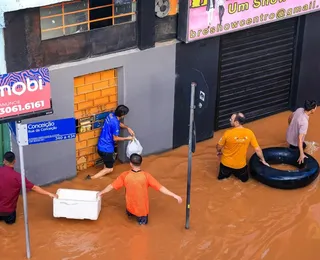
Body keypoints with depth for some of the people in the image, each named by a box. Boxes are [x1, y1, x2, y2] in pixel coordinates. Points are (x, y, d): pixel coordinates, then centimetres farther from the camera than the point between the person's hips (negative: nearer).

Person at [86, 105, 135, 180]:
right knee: (109, 169, 4)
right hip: (106, 148, -9)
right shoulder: (115, 123, -26)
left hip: (101, 145, 9)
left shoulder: (111, 115, 0)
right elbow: (115, 138, -17)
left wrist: (128, 128, 9)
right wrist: (127, 138, -5)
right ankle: (91, 178, -4)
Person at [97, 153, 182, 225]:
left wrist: (100, 193, 12)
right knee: (143, 221, 27)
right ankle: (141, 217, 7)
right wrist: (175, 196, -17)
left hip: (130, 207, 3)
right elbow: (160, 188, -22)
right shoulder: (146, 176, -21)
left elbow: (112, 186, -5)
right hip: (142, 209, -3)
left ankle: (131, 213, 18)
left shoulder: (125, 175, -16)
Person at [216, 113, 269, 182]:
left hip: (227, 163, 0)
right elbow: (257, 149, -9)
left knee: (221, 177, 29)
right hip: (241, 165, 0)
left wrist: (218, 152, 17)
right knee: (244, 178, 29)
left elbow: (219, 146, -8)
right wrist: (263, 160, 9)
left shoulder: (228, 133, -25)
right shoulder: (249, 133, -18)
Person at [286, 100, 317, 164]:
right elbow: (300, 139, -43)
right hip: (295, 141, -8)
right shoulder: (305, 122, -40)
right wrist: (301, 154, -44)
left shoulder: (300, 109, -18)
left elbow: (290, 118, 2)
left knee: (304, 145, 34)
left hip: (289, 135, 8)